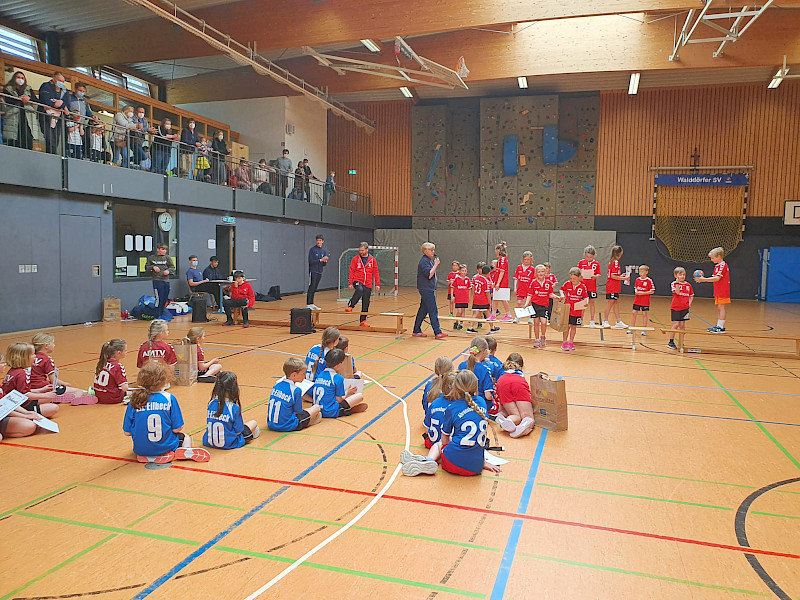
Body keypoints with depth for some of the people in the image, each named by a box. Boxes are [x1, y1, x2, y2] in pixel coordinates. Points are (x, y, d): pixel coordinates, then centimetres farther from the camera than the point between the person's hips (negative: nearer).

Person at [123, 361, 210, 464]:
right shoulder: (169, 398, -15)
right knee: (186, 438, 29)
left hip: (141, 449, 2)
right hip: (166, 446, -2)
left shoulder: (134, 401, -11)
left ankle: (150, 457, 3)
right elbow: (177, 429, -10)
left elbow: (127, 432, -6)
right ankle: (183, 453, -7)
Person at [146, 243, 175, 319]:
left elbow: (173, 268, 8)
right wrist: (153, 267, -9)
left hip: (166, 280, 2)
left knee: (164, 299, 7)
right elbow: (146, 268, 10)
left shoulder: (167, 258, 6)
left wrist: (168, 270, -12)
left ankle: (161, 314, 20)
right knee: (159, 299, -8)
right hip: (156, 280, -2)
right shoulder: (152, 258, 5)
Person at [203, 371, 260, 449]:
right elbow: (238, 431, -16)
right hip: (228, 444, -6)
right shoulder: (234, 408, -24)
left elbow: (208, 424, 5)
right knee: (253, 423, 15)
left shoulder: (211, 403, -9)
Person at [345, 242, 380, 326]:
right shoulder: (355, 259, 0)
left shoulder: (372, 259, 3)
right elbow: (351, 271, 1)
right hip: (358, 281, -2)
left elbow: (376, 272, 7)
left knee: (366, 303, 4)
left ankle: (363, 321, 15)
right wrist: (350, 283, -7)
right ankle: (350, 306, -27)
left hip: (368, 284, 2)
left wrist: (377, 284, 2)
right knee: (359, 290, -37)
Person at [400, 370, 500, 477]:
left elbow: (444, 441, 4)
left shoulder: (452, 407, -4)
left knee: (438, 445, 28)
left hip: (455, 463, -4)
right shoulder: (481, 403, 8)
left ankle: (429, 460, -5)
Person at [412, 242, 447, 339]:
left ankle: (416, 331, 18)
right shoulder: (424, 261, -14)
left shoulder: (428, 260, 17)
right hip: (426, 289, -10)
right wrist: (436, 264, -16)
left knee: (423, 311, 12)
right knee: (433, 311, -10)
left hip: (428, 289, 10)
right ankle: (437, 332, -10)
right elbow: (429, 275, -21)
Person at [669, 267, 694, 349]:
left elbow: (691, 295, 18)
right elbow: (677, 292, -21)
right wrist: (677, 282, -26)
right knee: (676, 325, -5)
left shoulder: (688, 285, 8)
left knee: (682, 325, 5)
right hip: (675, 308, -4)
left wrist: (690, 303, 4)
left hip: (685, 308, 4)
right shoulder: (674, 284, -5)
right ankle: (671, 342, 5)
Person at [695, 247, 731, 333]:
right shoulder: (717, 266, 15)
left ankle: (721, 327, -6)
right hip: (718, 292, 9)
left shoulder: (723, 265, -14)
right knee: (719, 309, 13)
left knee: (722, 308, -7)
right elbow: (714, 278, 15)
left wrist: (704, 279, -24)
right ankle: (718, 325, 19)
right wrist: (703, 279, 5)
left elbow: (717, 278, -22)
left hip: (723, 292, -9)